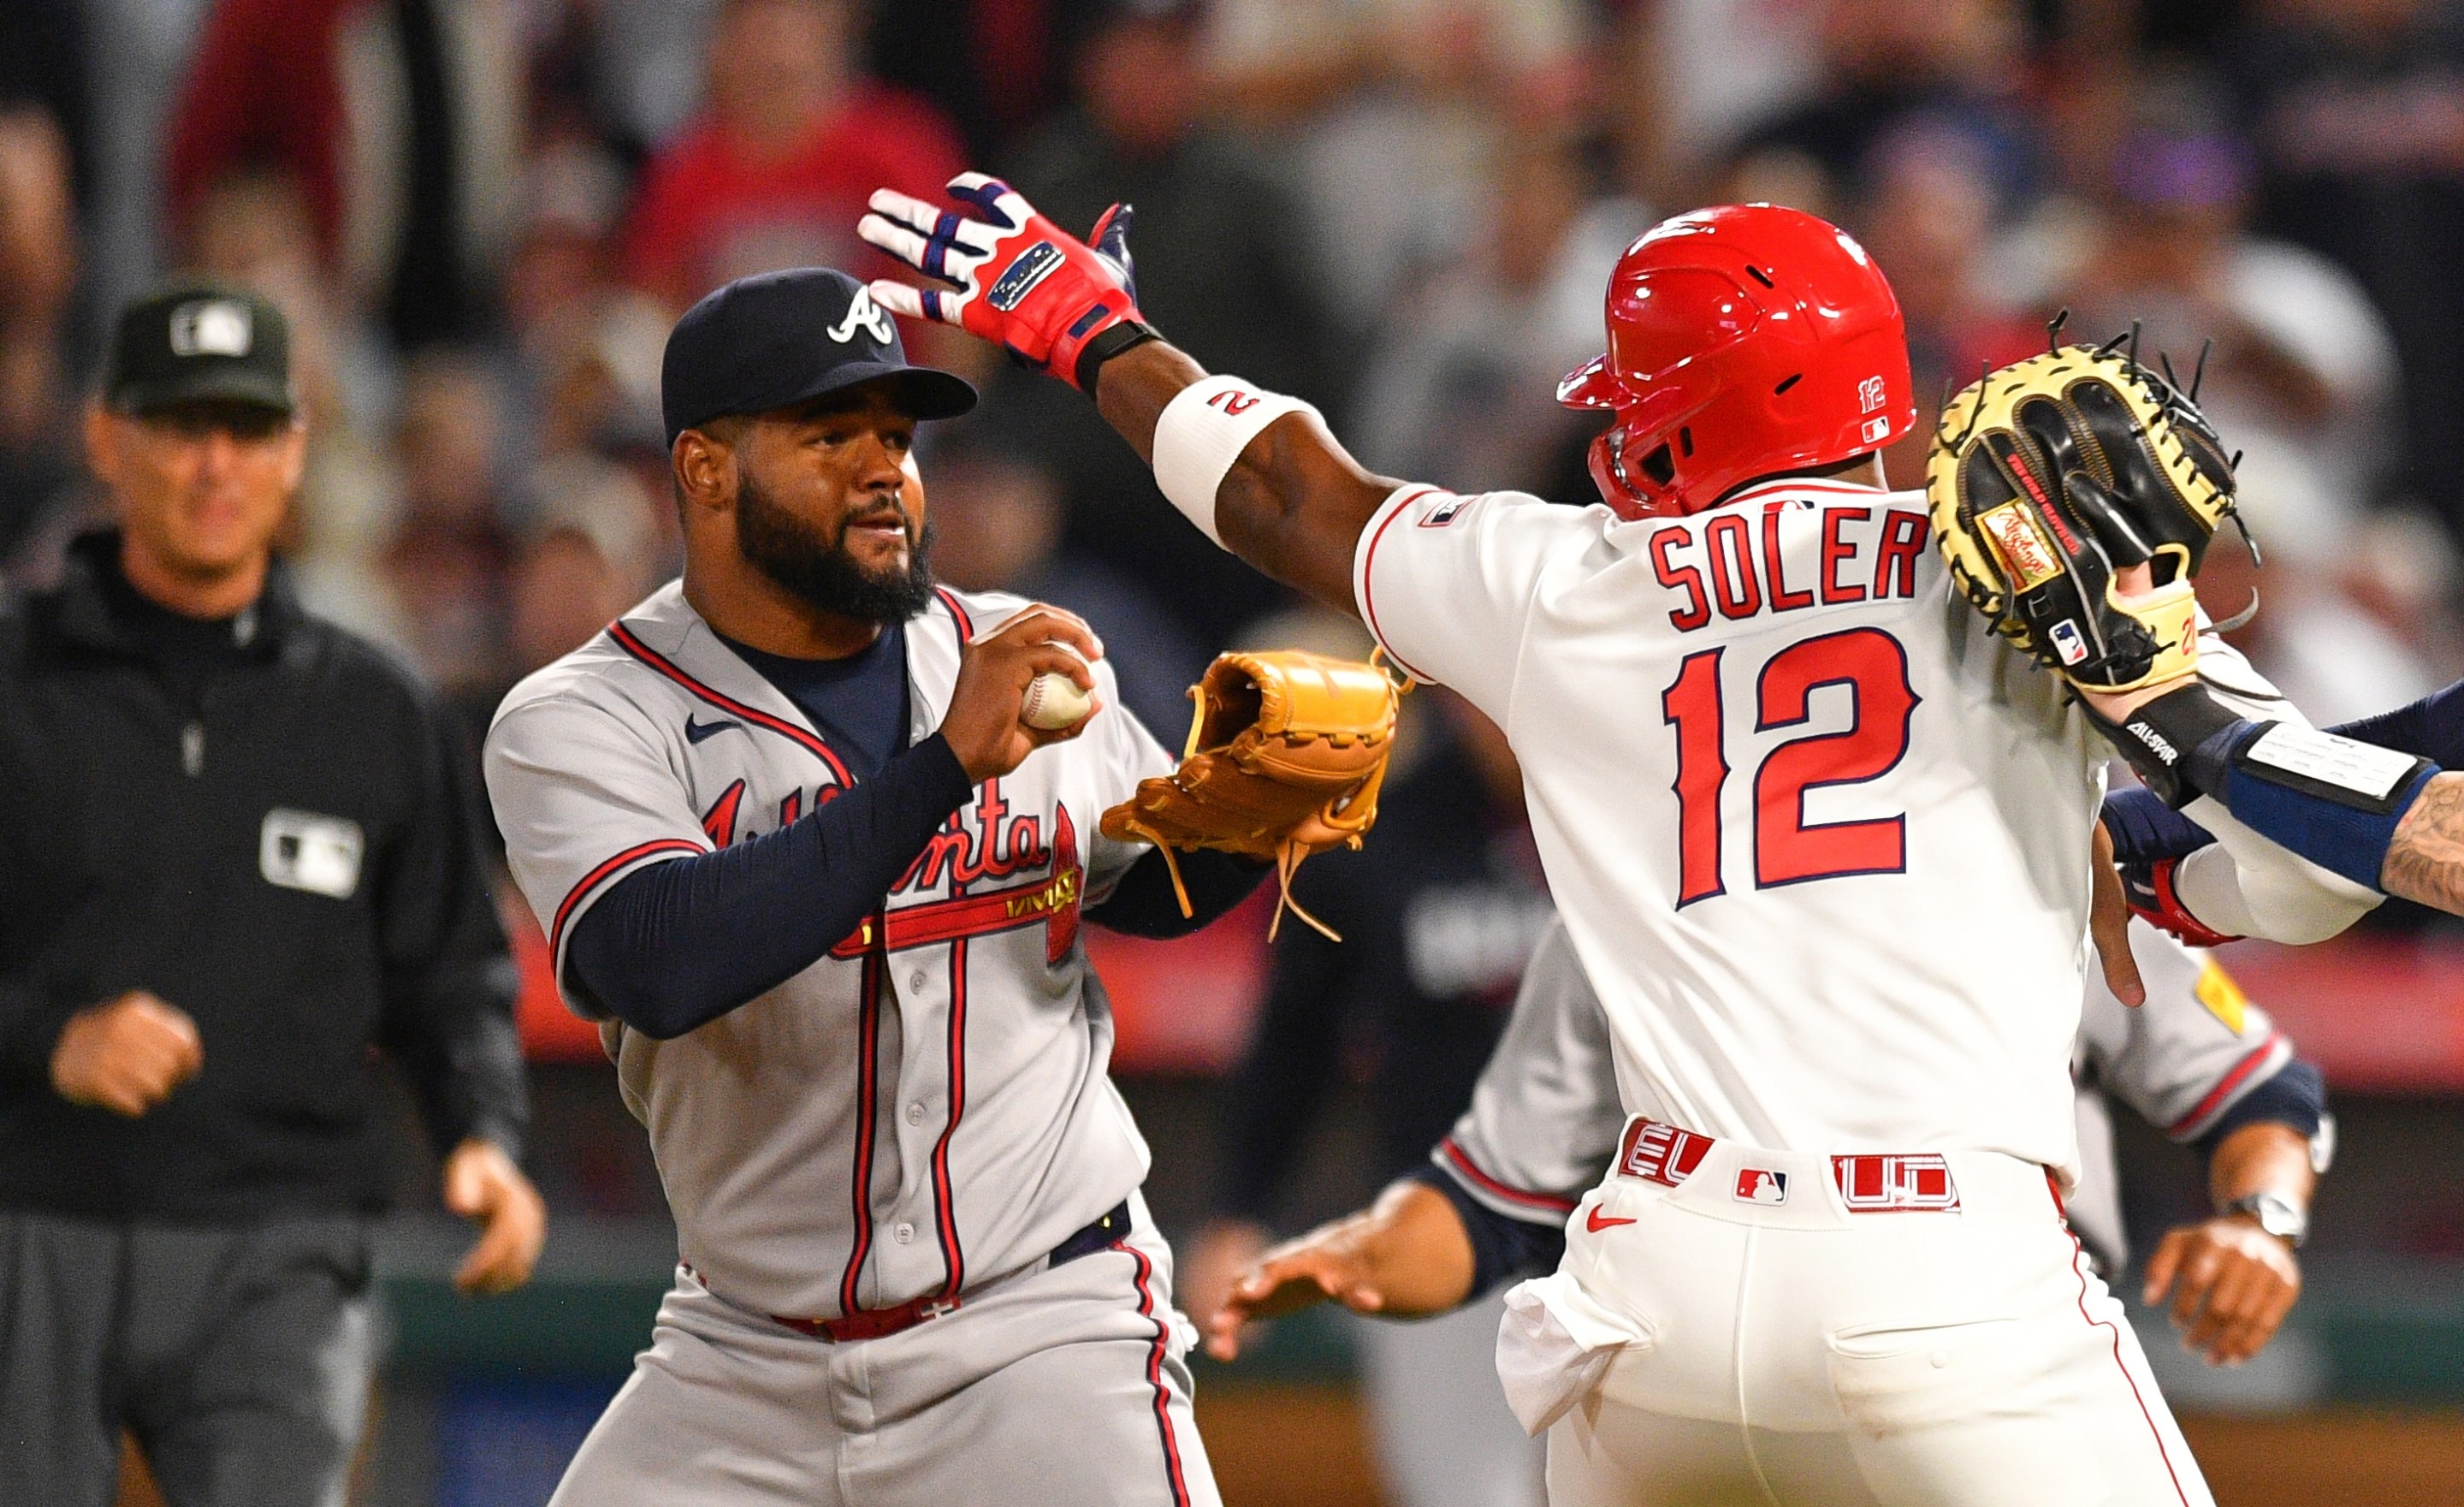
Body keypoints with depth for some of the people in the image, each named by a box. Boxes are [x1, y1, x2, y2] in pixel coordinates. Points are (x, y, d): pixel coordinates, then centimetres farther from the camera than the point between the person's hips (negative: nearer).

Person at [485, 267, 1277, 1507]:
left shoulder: (1017, 657, 4)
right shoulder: (579, 720, -7)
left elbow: (1144, 890, 21)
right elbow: (660, 966, -27)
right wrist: (945, 764, -31)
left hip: (1046, 1330, 0)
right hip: (745, 1354, 0)